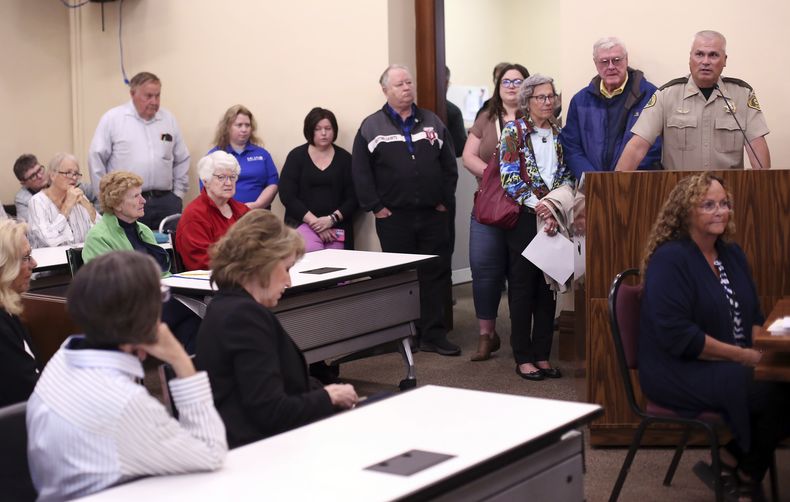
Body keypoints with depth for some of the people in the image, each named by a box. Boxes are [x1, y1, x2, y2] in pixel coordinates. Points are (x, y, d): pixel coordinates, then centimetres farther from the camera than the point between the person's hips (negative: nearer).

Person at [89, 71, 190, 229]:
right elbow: (96, 159, 0)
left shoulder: (169, 120, 12)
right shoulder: (112, 119, 0)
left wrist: (178, 194, 12)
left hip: (164, 202, 4)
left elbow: (182, 160, 18)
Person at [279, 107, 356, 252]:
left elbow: (353, 198, 4)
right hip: (303, 222, -2)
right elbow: (287, 195, -1)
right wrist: (314, 221, -10)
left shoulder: (345, 158, 8)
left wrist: (332, 219, -11)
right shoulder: (296, 156, 6)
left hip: (337, 227, 2)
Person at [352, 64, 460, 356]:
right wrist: (375, 207, -8)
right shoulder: (372, 127, 0)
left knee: (436, 275, 3)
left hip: (433, 215, 3)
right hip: (393, 217, -3)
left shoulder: (432, 123, 10)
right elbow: (360, 172, -3)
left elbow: (449, 165, 11)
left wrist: (446, 200, 3)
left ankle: (435, 335, 10)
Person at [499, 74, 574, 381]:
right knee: (522, 287, 0)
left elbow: (566, 177, 7)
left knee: (547, 288, 6)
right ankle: (523, 358, 6)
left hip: (553, 218, 4)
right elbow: (509, 178, -9)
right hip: (524, 218, -4)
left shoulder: (559, 134, 12)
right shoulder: (513, 131, -1)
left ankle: (542, 355, 14)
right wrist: (538, 204, -17)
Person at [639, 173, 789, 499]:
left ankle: (738, 457, -1)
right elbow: (677, 335, -21)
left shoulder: (732, 254, 13)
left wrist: (760, 348, -5)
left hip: (736, 364, 8)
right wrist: (743, 355, -19)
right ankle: (746, 469, 2)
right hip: (678, 372, -8)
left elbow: (753, 315, 18)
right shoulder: (670, 259, -13)